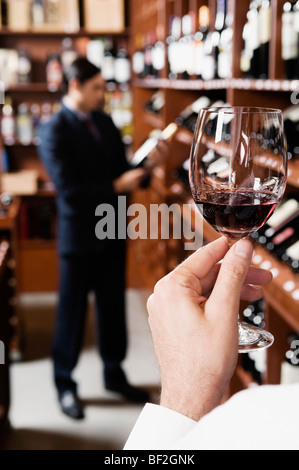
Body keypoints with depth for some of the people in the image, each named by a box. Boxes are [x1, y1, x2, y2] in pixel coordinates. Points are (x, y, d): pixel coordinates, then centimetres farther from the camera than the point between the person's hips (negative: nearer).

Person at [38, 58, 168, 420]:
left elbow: (119, 169, 10)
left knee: (113, 307, 16)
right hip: (78, 237, -6)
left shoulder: (104, 122, 6)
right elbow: (68, 190, -21)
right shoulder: (54, 131, -15)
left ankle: (114, 374, 33)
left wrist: (147, 164, -8)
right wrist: (116, 187, -22)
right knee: (72, 312, 8)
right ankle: (65, 384, 25)